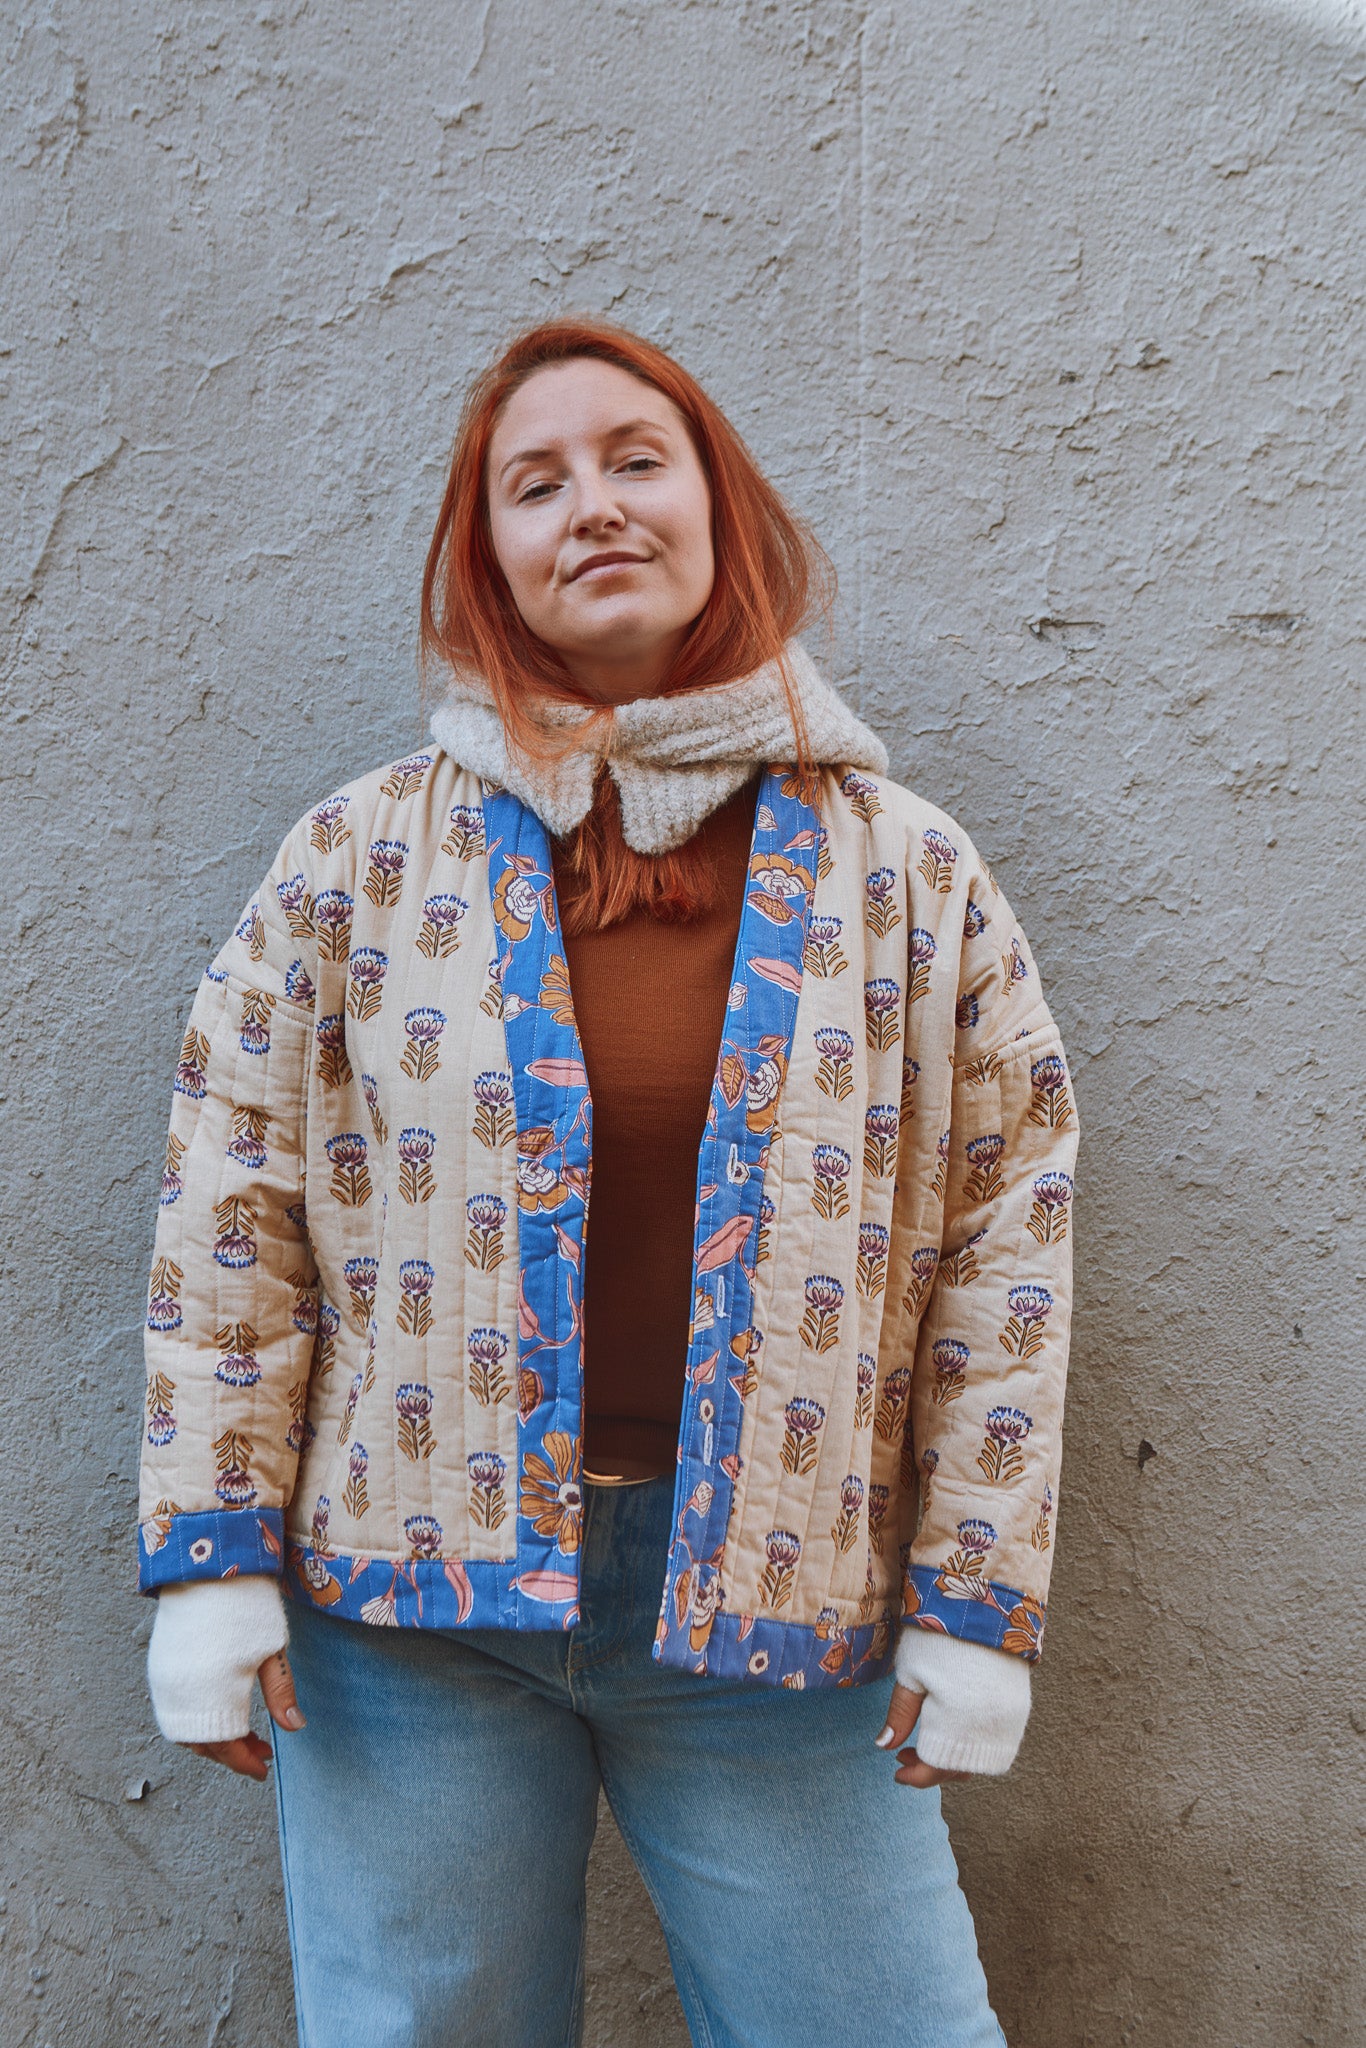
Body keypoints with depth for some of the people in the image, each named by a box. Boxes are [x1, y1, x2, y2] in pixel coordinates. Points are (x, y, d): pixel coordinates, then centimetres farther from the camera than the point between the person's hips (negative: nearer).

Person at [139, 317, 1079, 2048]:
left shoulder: (906, 869, 1)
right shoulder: (358, 859, 0)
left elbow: (1005, 1238, 2)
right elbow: (229, 1211, 1)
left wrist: (978, 1602, 0)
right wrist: (212, 1557, -2)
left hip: (781, 1603, 1)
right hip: (408, 1589, 1)